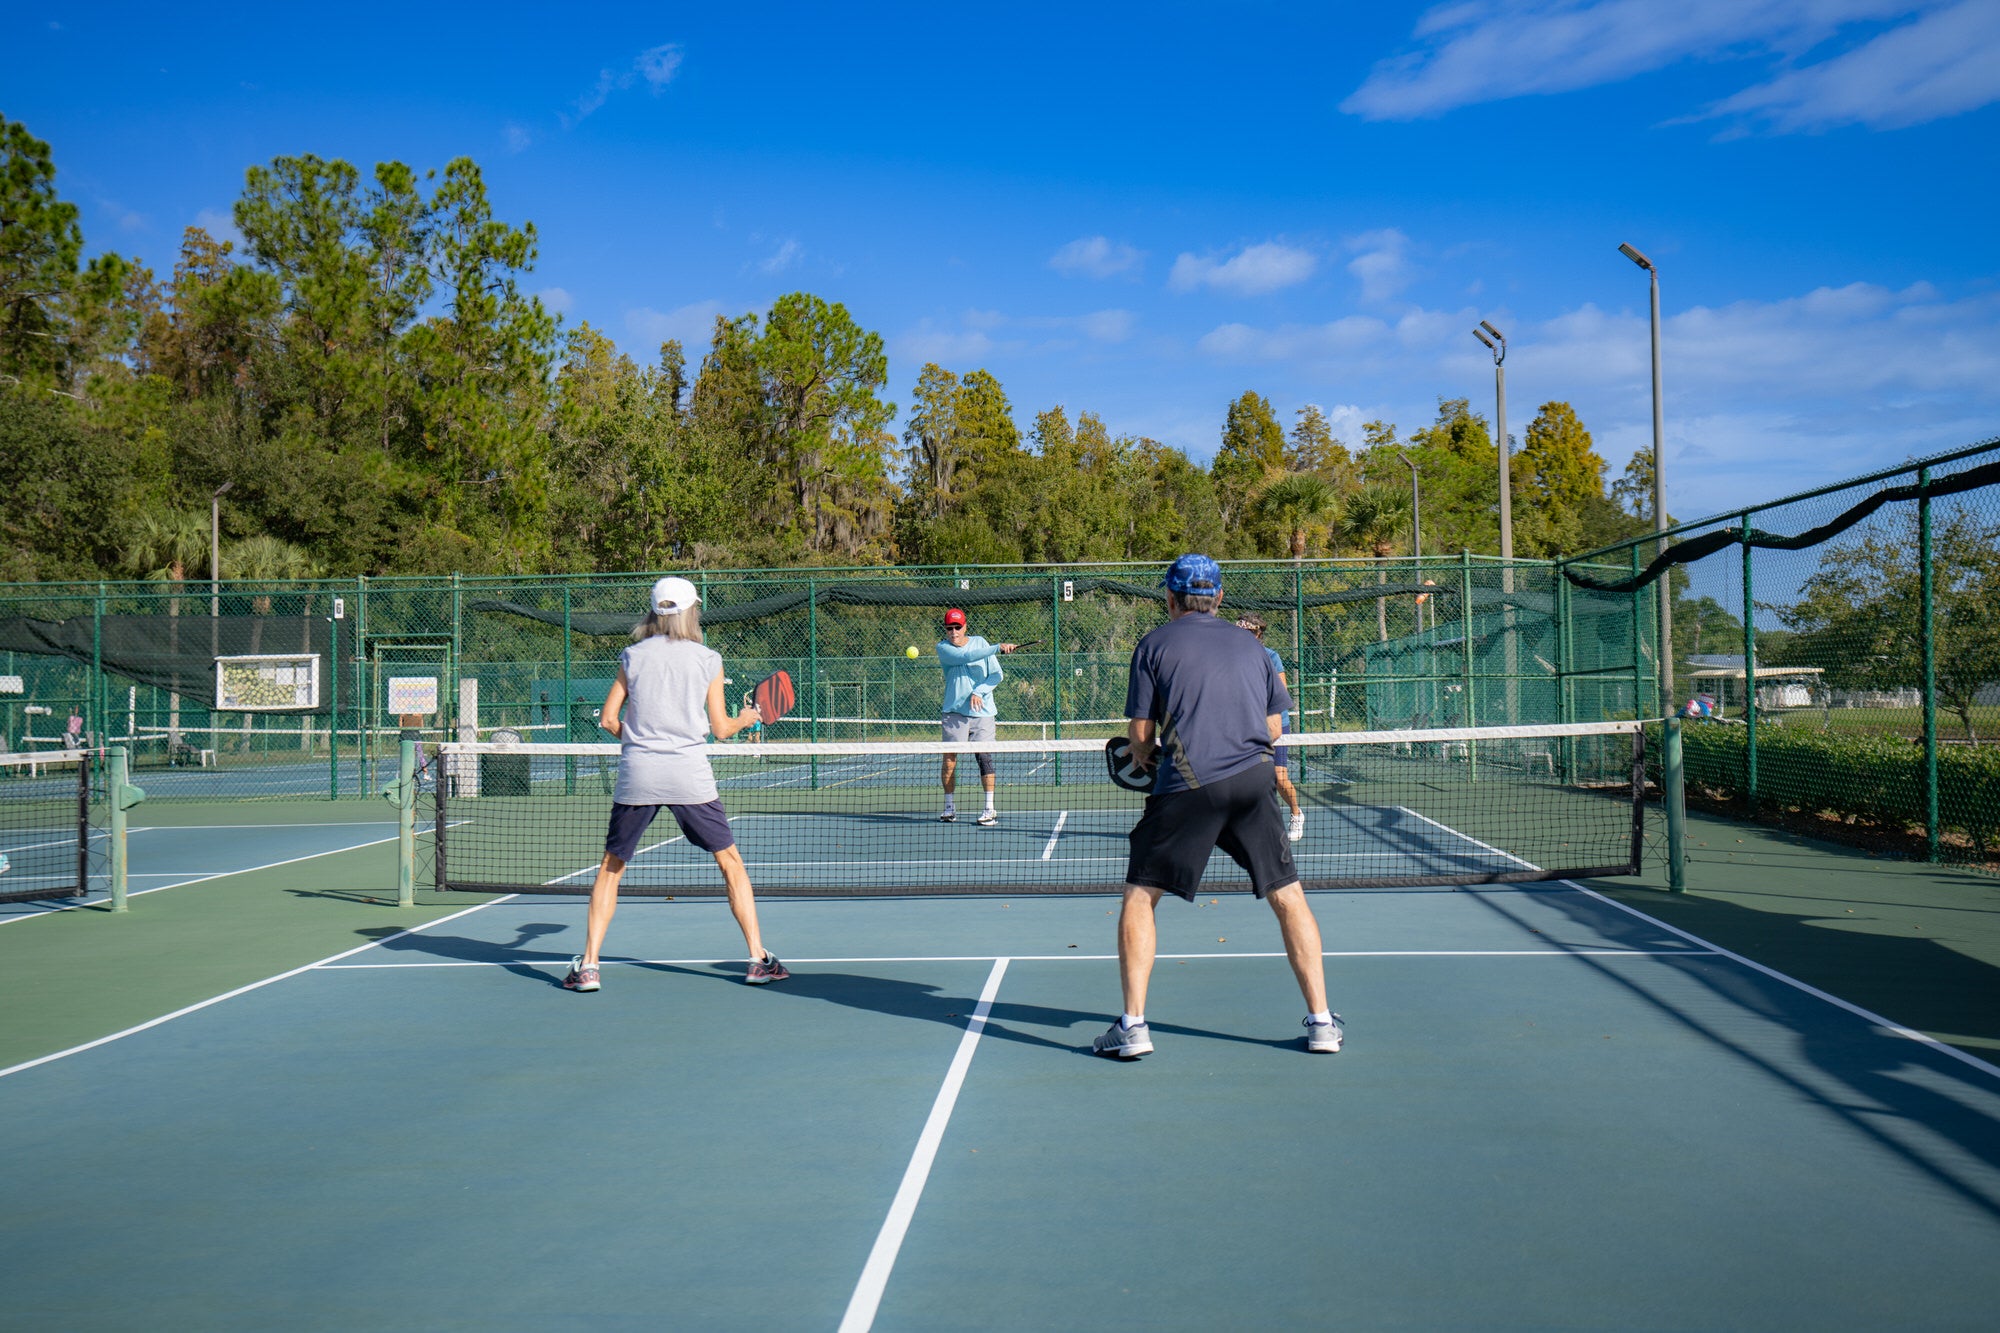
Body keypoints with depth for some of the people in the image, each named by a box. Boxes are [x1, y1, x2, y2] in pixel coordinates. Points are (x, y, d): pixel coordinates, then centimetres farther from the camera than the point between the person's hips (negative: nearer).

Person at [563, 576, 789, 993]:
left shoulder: (632, 657, 6)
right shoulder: (708, 660, 3)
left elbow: (608, 719, 5)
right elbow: (721, 728, 5)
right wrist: (746, 719, 25)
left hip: (636, 774, 1)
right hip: (689, 775, -1)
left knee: (611, 867, 13)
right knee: (731, 862, 10)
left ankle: (588, 964, 8)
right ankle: (758, 958, 8)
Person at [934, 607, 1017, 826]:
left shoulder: (980, 642, 6)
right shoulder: (943, 648, -1)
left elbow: (997, 674, 4)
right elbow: (966, 656, -19)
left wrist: (979, 692, -11)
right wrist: (998, 647, -26)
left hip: (982, 711, 0)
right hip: (954, 711, 0)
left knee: (984, 756, -8)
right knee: (949, 758, -3)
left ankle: (989, 809, -7)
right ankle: (950, 806, 9)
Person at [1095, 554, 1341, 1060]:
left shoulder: (1154, 644, 8)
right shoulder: (1249, 645, 18)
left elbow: (1140, 736, 4)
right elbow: (1273, 728, 18)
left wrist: (1147, 758, 24)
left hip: (1185, 787, -3)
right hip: (1252, 780, 3)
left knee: (1139, 896, 9)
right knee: (1287, 895, 12)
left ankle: (1133, 1025, 2)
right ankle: (1321, 1022, 11)